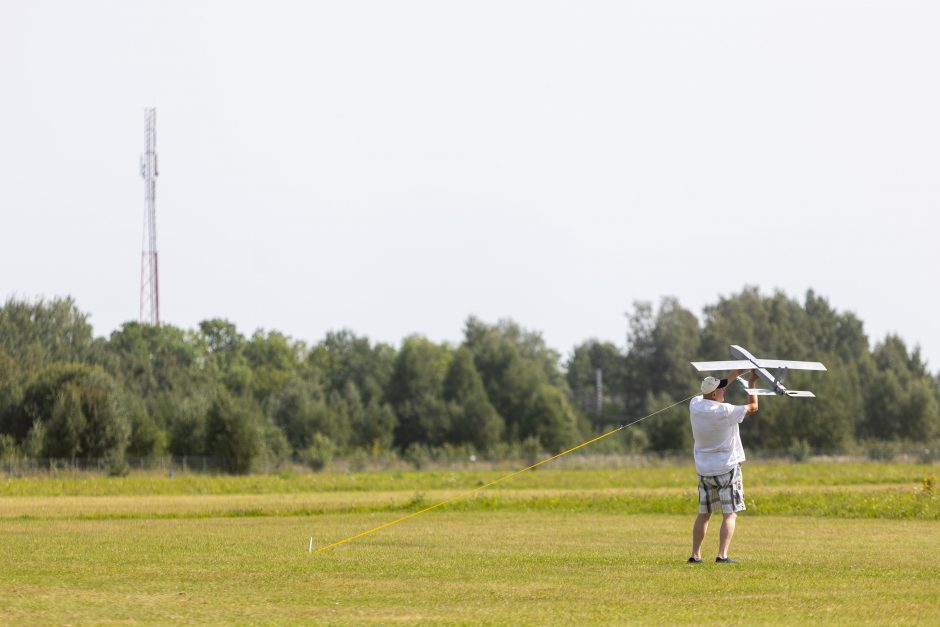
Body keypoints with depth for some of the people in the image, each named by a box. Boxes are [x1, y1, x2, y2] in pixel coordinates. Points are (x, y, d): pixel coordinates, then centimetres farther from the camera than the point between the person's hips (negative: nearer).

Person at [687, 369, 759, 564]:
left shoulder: (695, 405, -2)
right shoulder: (725, 411, -19)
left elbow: (713, 392, 18)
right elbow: (753, 407, -6)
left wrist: (736, 374, 19)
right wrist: (752, 382, 8)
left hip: (704, 470, 6)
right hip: (727, 468, -6)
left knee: (703, 514, 14)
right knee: (729, 514, -2)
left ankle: (695, 555, 14)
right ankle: (722, 554, -13)